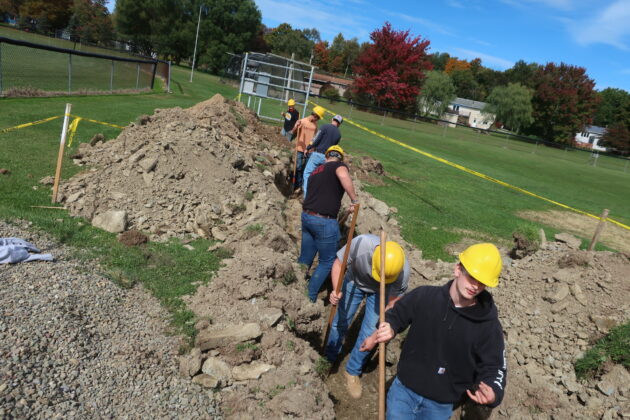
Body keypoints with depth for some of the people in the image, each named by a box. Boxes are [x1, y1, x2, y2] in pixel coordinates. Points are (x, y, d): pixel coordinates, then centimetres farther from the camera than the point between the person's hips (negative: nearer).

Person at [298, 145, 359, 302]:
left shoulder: (316, 171, 19)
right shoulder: (339, 165, -3)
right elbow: (343, 175, -28)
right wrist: (354, 200, -22)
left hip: (306, 216, 7)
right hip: (324, 222, -7)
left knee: (305, 258, 21)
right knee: (327, 262, 10)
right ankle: (310, 298, 14)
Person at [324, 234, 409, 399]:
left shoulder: (403, 271, -36)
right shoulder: (360, 243, -41)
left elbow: (393, 300, -19)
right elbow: (338, 264, -24)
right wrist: (336, 290, -38)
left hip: (378, 292, 0)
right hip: (354, 282, 0)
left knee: (369, 334, -1)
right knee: (339, 323, 9)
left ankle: (352, 372, 25)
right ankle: (329, 360, 37)